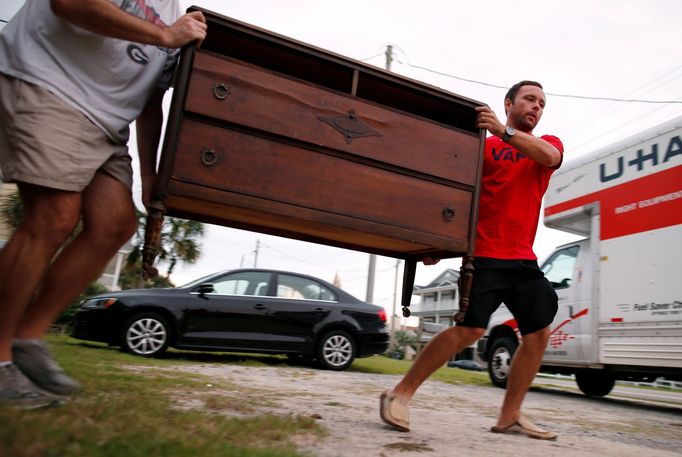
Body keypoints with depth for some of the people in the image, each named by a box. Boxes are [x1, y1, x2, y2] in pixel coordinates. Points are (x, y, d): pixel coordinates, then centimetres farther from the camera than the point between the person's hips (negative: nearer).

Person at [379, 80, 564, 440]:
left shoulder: (548, 144, 15)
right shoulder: (484, 144, 3)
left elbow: (549, 157, -11)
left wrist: (504, 131, -24)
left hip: (523, 259, 6)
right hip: (484, 254, -6)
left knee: (539, 332, 3)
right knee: (470, 329, -15)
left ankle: (509, 417, 15)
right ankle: (400, 394, -4)